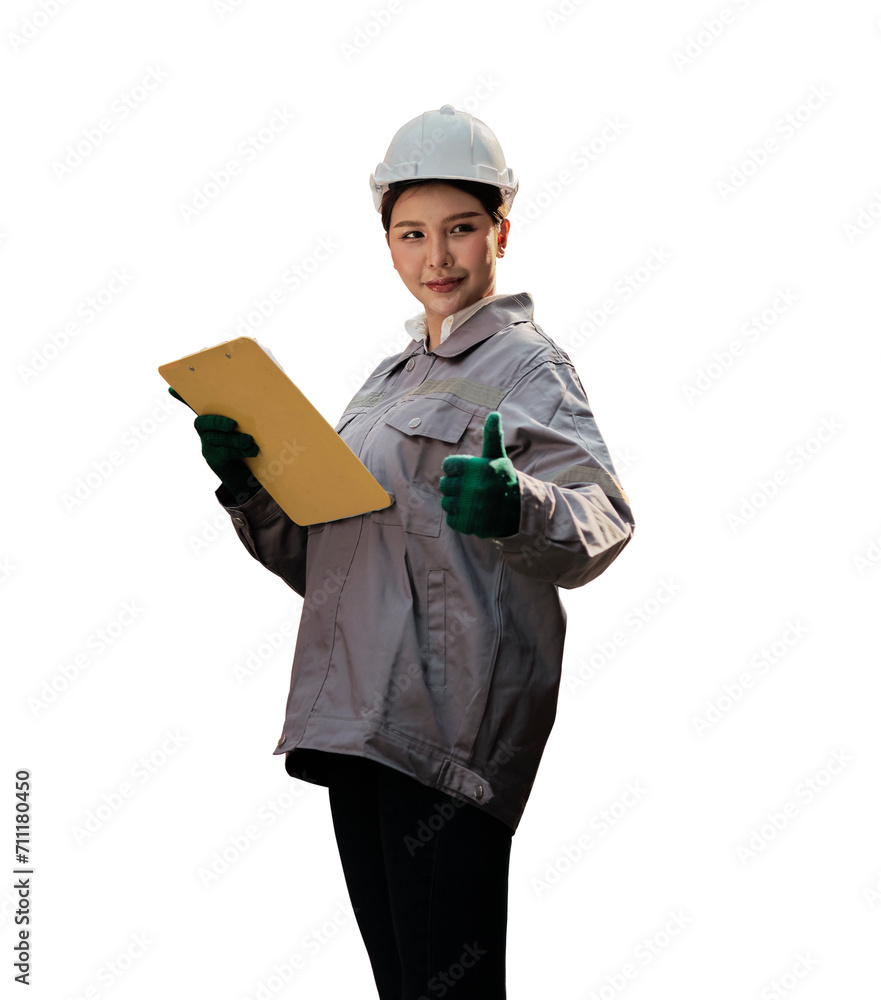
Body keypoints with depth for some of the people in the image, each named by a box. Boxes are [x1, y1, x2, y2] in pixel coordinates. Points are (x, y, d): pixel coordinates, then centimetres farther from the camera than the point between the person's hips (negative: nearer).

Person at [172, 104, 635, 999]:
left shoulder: (526, 365, 0)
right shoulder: (389, 380, 24)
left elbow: (602, 517, -17)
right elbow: (311, 558, 24)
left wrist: (518, 508, -38)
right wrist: (248, 484, 5)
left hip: (451, 724, -7)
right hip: (356, 720, 8)